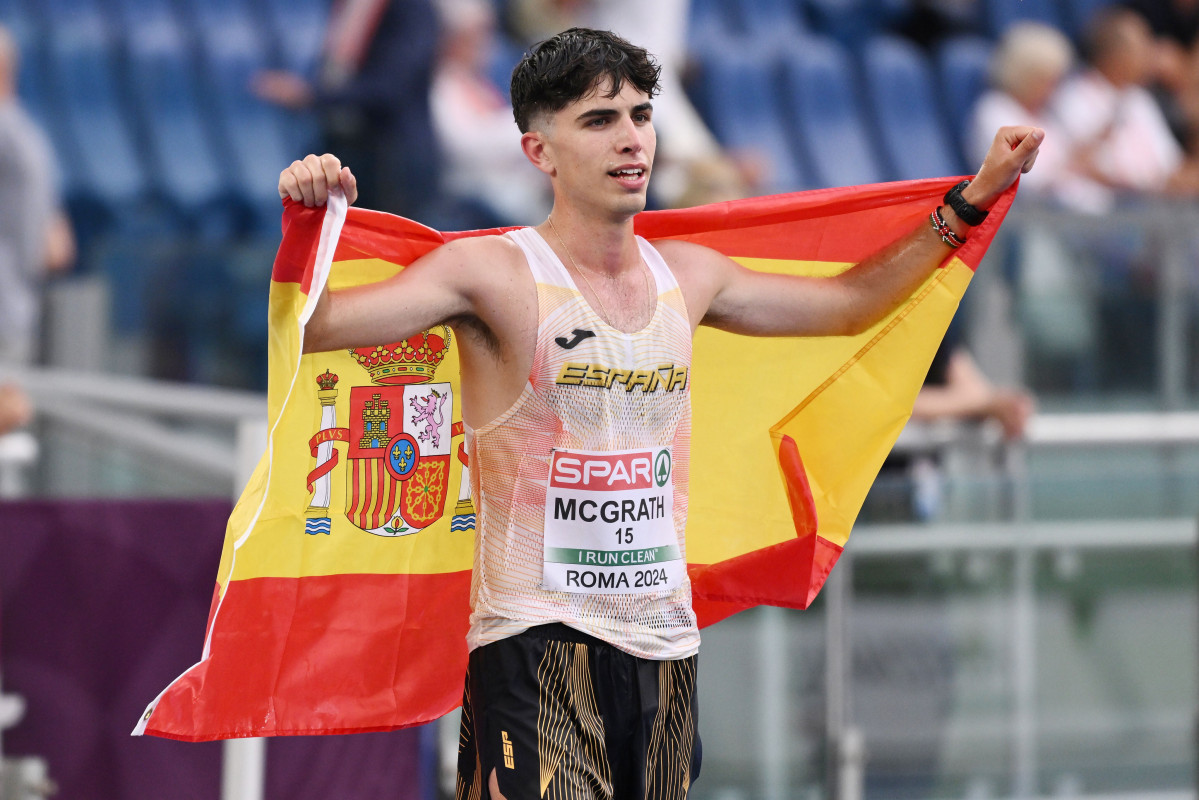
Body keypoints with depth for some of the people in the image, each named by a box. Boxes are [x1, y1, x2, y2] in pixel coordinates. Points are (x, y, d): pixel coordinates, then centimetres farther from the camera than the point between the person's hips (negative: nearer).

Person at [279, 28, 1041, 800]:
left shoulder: (688, 276, 11)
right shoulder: (496, 274, -8)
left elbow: (850, 303, 28)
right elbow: (312, 325, -18)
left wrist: (973, 201, 28)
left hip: (665, 644, 6)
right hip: (539, 643, -6)